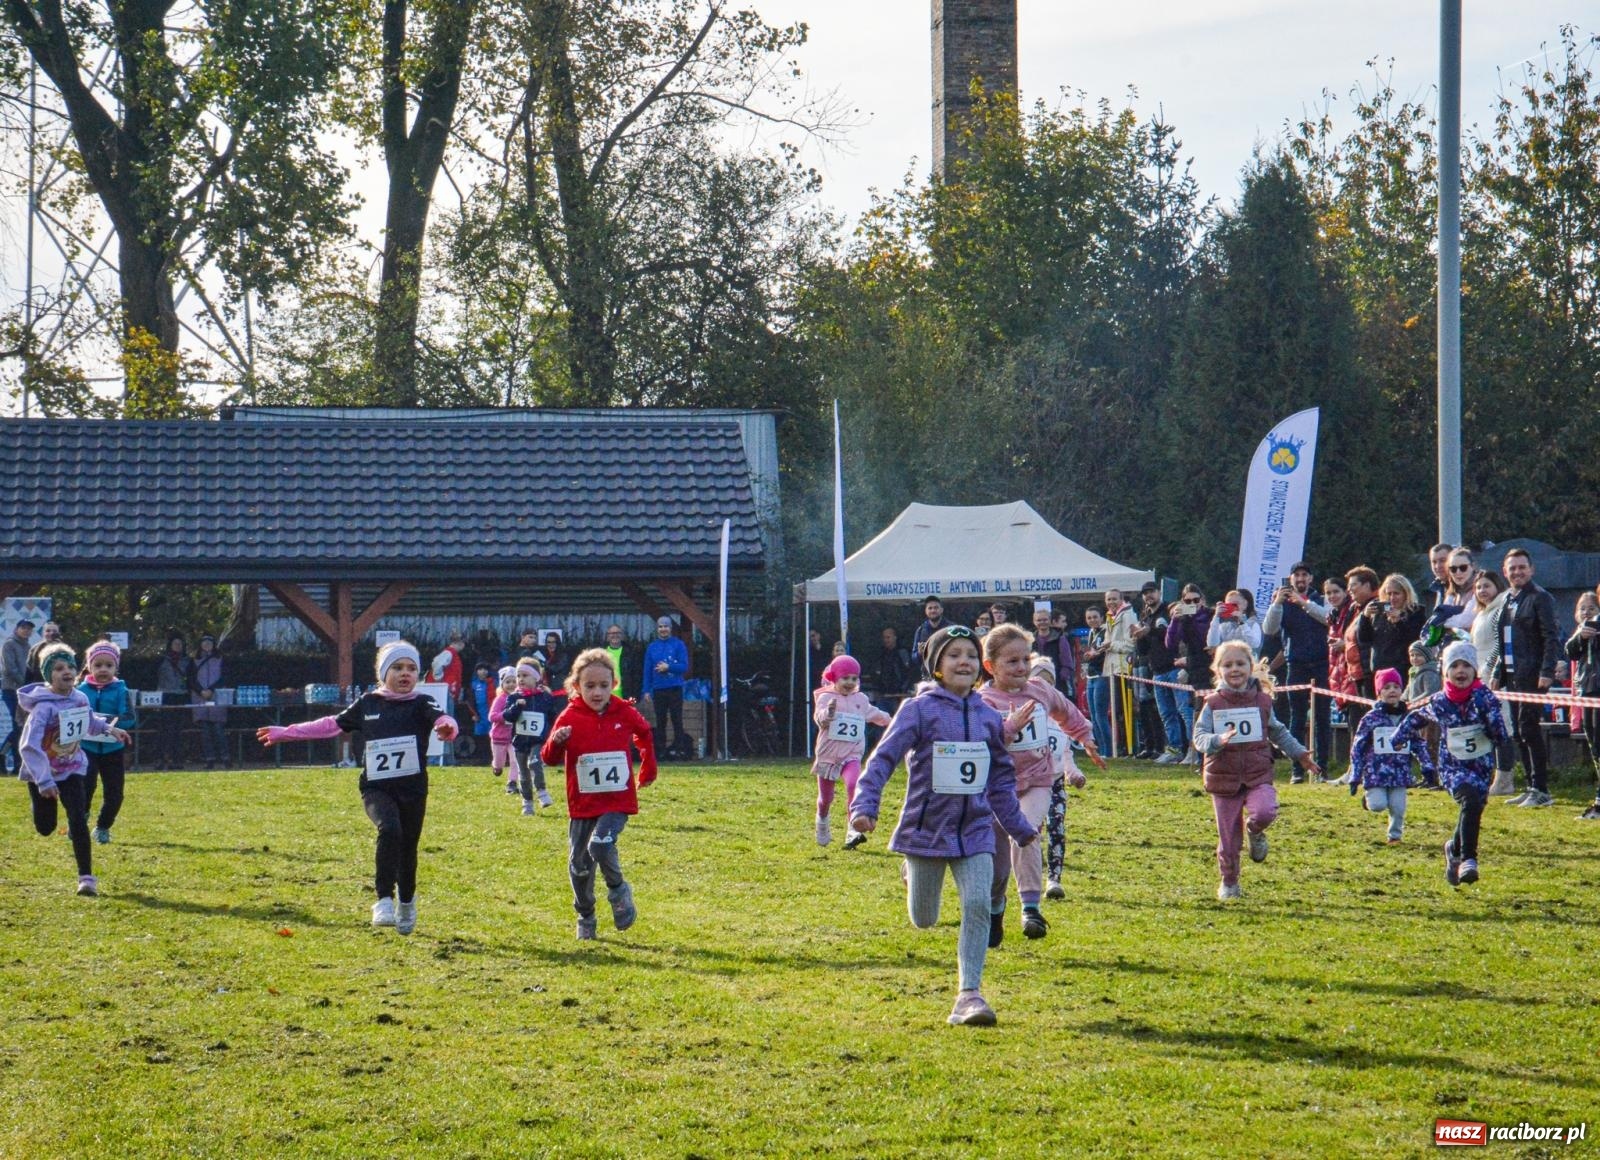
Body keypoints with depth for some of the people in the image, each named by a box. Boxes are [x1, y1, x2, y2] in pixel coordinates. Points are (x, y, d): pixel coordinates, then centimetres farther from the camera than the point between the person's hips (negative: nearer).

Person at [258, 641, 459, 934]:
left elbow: (441, 718, -21)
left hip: (412, 789, 0)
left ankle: (406, 904, 35)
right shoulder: (367, 704, 7)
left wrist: (447, 727, -47)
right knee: (389, 829, -28)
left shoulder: (421, 704, 0)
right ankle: (384, 900, -27)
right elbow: (332, 724, 17)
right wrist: (284, 733, 20)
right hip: (376, 788, 0)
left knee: (407, 850, 9)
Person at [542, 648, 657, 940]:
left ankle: (618, 890, 1)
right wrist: (557, 742, -27)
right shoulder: (569, 718, -6)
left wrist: (647, 770, 25)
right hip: (582, 805, 1)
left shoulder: (624, 714, -2)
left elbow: (644, 734, 20)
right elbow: (549, 759, -6)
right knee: (579, 864, 5)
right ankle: (585, 918, 25)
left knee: (601, 845, -26)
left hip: (618, 801, -1)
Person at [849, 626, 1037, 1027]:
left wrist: (1019, 827, 20)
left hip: (975, 832, 3)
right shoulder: (920, 709, -7)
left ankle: (969, 993, -12)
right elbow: (884, 758, -12)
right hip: (926, 829, -3)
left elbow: (1001, 778, 17)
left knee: (978, 905, -16)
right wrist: (865, 805, -24)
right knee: (924, 920, 9)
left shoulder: (988, 717, 7)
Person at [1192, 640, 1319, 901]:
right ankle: (1229, 882, 25)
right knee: (1228, 836, 4)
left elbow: (1278, 733, 19)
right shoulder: (1213, 705, -2)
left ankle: (1255, 832, 7)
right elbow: (1199, 737, -11)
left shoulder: (1262, 701, 4)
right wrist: (1218, 741, -31)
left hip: (1258, 776, 0)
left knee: (1264, 812, -29)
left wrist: (1300, 754, 16)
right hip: (1224, 778, 0)